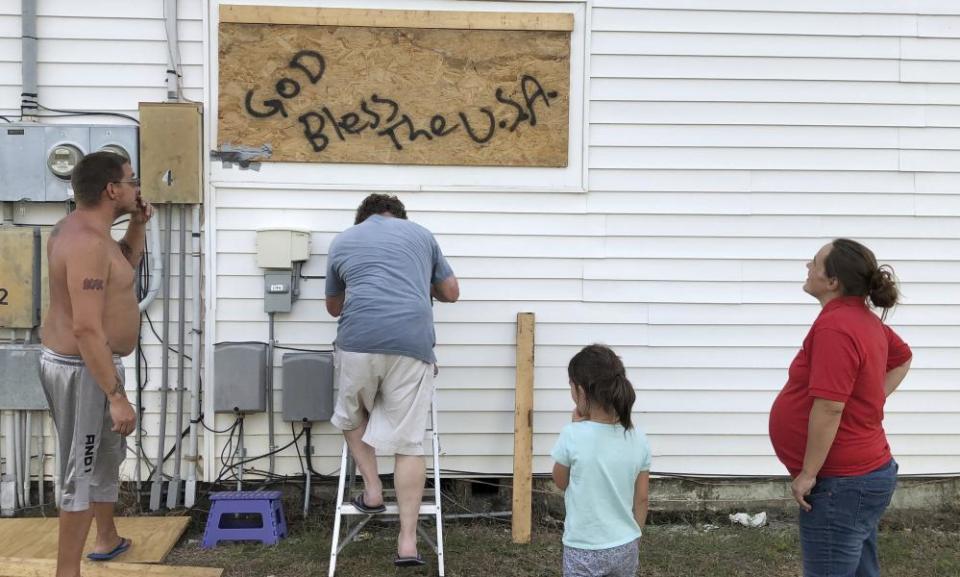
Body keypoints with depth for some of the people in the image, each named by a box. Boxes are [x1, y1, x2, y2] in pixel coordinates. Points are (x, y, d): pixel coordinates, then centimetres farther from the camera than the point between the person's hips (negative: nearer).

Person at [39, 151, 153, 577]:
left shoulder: (79, 227, 8)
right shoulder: (88, 242, -25)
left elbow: (125, 268, 25)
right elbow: (87, 328, -30)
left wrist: (137, 226, 8)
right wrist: (116, 396, -29)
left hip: (75, 361, 11)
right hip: (83, 368, -11)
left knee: (108, 453, 25)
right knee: (84, 471, -2)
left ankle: (107, 539, 42)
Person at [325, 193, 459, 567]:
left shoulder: (341, 242, 23)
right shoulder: (421, 234, 22)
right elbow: (451, 293, 28)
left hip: (359, 341, 0)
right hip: (412, 344, 0)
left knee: (352, 417, 28)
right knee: (408, 443, 3)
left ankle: (372, 491, 20)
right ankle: (408, 542, 0)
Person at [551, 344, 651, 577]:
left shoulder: (573, 436, -20)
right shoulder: (638, 439, -6)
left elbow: (560, 482, -1)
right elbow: (641, 500, 3)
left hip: (584, 551, -4)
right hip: (625, 548, 4)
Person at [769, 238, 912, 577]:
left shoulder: (835, 327, -22)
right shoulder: (866, 320, 9)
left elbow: (828, 408, -27)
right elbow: (902, 358, 28)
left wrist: (808, 473, -20)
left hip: (841, 483, -10)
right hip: (868, 470, 10)